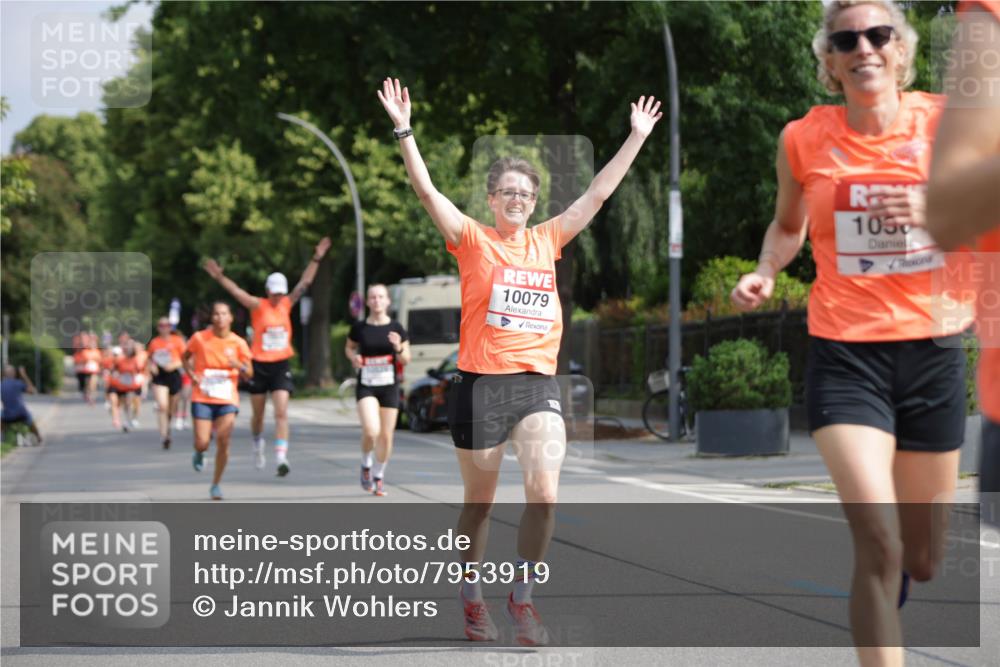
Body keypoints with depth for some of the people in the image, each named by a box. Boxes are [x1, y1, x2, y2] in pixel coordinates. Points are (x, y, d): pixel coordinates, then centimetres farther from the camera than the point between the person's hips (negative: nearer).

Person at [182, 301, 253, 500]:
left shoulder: (238, 343, -2)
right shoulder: (200, 338, -3)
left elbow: (249, 375, 0)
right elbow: (185, 357, 15)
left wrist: (239, 366, -22)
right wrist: (192, 374, -3)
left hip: (227, 400, 1)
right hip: (202, 399, -1)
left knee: (223, 443, -9)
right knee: (202, 443, -8)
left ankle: (216, 484, 8)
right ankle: (199, 454, 31)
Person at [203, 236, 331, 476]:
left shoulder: (286, 304, 5)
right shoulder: (258, 306, -5)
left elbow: (305, 283, 3)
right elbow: (236, 292, -19)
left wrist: (316, 259, -4)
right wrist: (220, 277, -34)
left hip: (281, 366, 1)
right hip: (259, 365, -1)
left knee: (281, 413, -11)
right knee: (258, 414, 12)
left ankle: (281, 457, -17)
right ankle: (258, 444, 41)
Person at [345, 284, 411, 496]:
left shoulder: (396, 329, 0)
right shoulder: (359, 328, -1)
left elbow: (406, 359, 4)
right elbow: (349, 347, 16)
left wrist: (398, 348, -17)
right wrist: (353, 357, -6)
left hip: (389, 387, 1)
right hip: (365, 386, -1)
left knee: (386, 435, 5)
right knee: (371, 431, -19)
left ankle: (379, 476, 24)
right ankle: (366, 465, 10)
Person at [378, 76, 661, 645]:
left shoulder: (548, 240, 11)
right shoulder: (473, 240, 2)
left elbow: (599, 193, 16)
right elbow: (426, 190, -8)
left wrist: (637, 137, 17)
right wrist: (404, 129, -16)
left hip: (538, 383, 2)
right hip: (481, 383, -2)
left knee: (545, 494, -15)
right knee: (480, 502, 9)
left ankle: (524, 597, 1)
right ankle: (473, 598, 27)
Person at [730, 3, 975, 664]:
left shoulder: (946, 122, -3)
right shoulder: (803, 139, -1)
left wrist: (934, 211, -18)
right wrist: (764, 274, -1)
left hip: (932, 349, 1)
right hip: (844, 354, -1)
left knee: (921, 560, 13)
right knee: (878, 542, -20)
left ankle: (895, 583, 50)